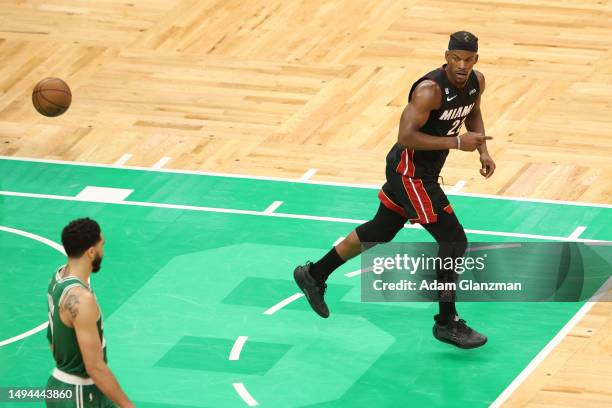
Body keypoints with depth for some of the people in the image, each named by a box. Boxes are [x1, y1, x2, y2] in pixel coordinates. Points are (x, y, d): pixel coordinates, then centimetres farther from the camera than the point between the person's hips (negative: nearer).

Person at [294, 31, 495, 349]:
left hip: (423, 172, 9)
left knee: (380, 231, 23)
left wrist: (482, 151, 5)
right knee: (454, 240, -10)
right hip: (409, 171, -9)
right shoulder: (430, 89, -29)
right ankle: (447, 323, 2)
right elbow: (406, 137, -32)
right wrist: (457, 142, -35)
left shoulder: (476, 81, -2)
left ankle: (314, 275, 39)